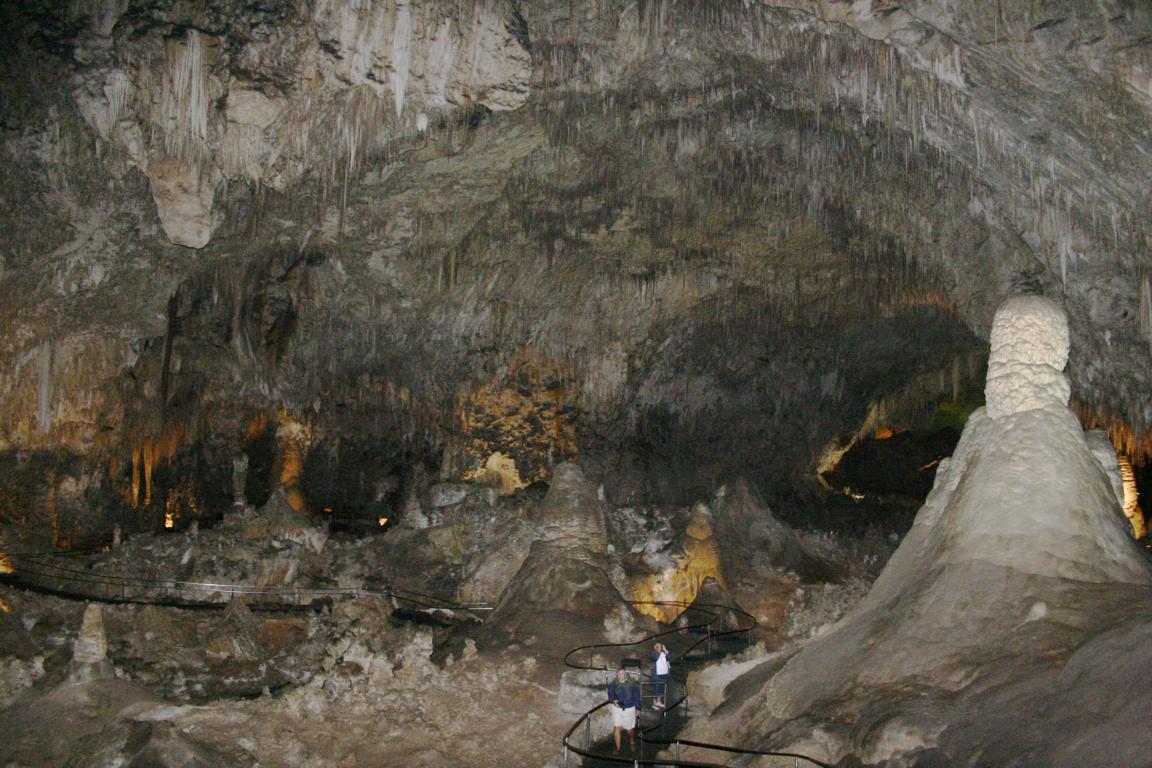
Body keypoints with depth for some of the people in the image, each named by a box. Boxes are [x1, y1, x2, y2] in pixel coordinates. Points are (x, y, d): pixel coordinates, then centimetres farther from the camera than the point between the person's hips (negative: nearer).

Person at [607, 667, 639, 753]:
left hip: (630, 708, 0)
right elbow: (610, 694, -5)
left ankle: (632, 742, 46)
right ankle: (618, 748, 6)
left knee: (630, 729, 15)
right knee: (617, 728, -9)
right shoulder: (613, 684, -12)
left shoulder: (632, 684, -13)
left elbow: (636, 696, -2)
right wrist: (613, 700, -27)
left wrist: (637, 708, 3)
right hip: (617, 708, 0)